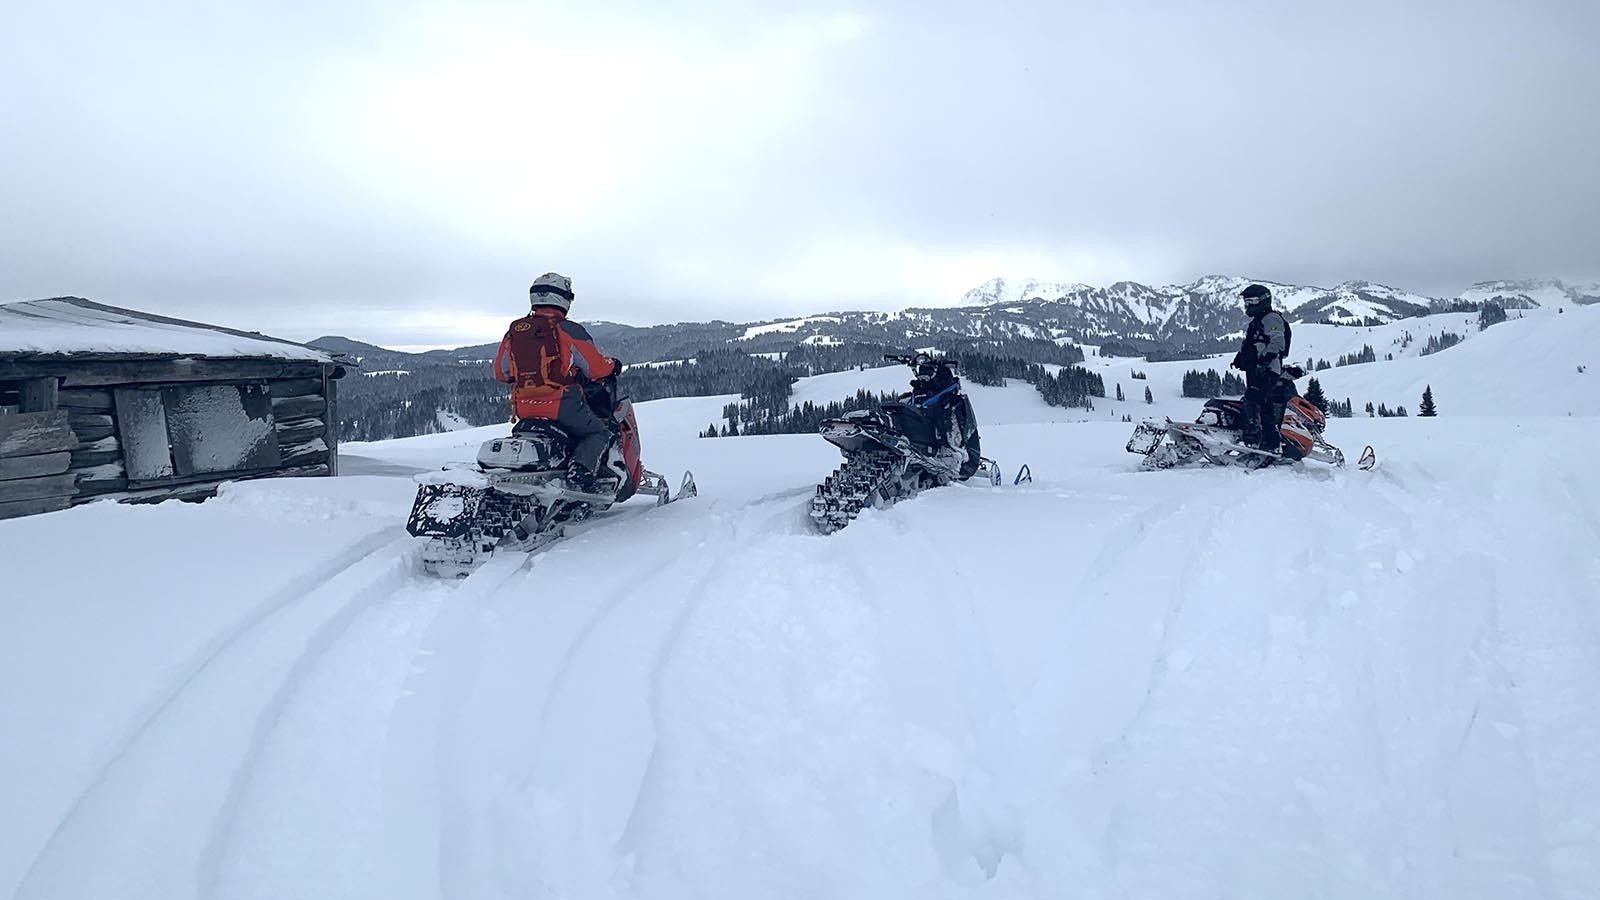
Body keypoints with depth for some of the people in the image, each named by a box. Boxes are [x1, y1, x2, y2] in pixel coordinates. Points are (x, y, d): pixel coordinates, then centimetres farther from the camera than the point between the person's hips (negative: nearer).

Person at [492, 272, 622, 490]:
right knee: (600, 432, 9)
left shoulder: (514, 331, 8)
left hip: (524, 410, 6)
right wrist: (613, 366, 14)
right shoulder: (568, 330, -9)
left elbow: (501, 372, 15)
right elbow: (596, 368, -7)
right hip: (562, 405, -6)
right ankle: (582, 468, -16)